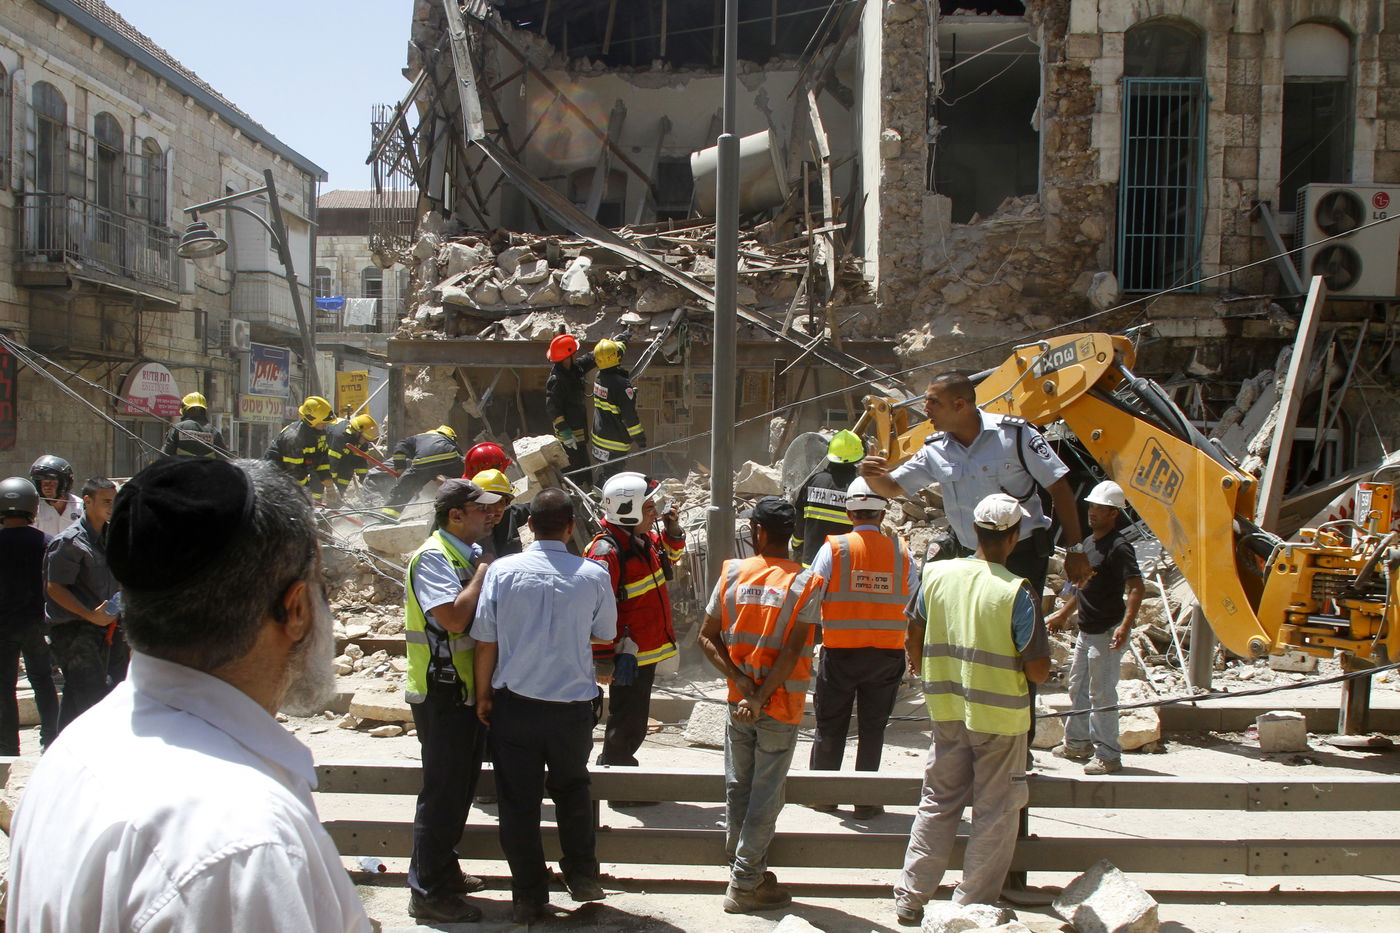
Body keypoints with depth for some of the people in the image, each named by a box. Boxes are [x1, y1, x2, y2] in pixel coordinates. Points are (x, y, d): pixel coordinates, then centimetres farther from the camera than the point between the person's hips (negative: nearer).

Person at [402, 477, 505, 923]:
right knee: (443, 791, -1)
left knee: (462, 784, 19)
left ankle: (444, 870, 34)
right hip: (442, 695, -9)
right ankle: (428, 891, 11)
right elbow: (455, 618, -31)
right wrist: (483, 572, -20)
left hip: (469, 690, 10)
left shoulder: (470, 554, 11)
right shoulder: (433, 557, -18)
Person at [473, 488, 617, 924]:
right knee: (572, 790, 25)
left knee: (519, 802, 12)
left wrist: (483, 696, 6)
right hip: (574, 705, 1)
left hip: (515, 706, -1)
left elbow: (485, 642, -7)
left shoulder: (503, 571, -11)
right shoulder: (593, 576, -9)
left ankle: (530, 897, 21)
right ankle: (582, 876, 30)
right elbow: (604, 635, 6)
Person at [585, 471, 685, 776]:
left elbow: (670, 554, 27)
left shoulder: (644, 539, 5)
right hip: (628, 655, -9)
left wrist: (673, 529, 7)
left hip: (647, 649, 9)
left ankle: (615, 760, 43)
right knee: (626, 723, 3)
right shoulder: (606, 551, -23)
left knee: (636, 720, 24)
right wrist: (606, 657, -23)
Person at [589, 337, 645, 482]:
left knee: (604, 473, 23)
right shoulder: (622, 384, -25)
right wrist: (641, 441, -13)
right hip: (615, 443, -8)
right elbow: (630, 417, -23)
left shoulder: (598, 377, 0)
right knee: (612, 477, -1)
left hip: (599, 436, 8)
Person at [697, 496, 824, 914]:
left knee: (738, 788, 15)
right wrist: (762, 696, -15)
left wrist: (740, 680, -8)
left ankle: (745, 869, 26)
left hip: (738, 703, 3)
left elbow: (707, 637, -3)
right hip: (781, 706, -2)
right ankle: (745, 884, 11)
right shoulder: (806, 583, -9)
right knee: (765, 794, 5)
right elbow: (793, 650, -17)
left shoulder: (732, 573, -2)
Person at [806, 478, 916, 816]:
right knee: (872, 728, 11)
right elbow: (911, 601, 3)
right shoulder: (901, 551, -1)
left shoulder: (834, 548, -8)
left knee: (830, 727, 13)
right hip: (888, 654, 1)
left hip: (840, 652, -1)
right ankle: (866, 801, 16)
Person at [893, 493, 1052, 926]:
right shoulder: (1015, 593, -18)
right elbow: (1038, 671, -15)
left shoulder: (936, 573, -5)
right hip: (1000, 716, -4)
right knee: (994, 815, 10)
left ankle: (909, 898, 21)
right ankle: (971, 906, 17)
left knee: (937, 804, 16)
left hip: (947, 711, 5)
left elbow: (915, 632, 12)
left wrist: (916, 661, 32)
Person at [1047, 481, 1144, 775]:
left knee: (1101, 695, -5)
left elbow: (1136, 588, -28)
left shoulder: (1119, 548, -18)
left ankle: (1108, 756, 4)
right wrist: (1064, 614, 28)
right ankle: (1077, 742, 33)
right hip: (1087, 630, 10)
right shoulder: (1089, 542, 11)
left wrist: (1126, 625, -39)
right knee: (1078, 687, 19)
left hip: (1107, 632, -10)